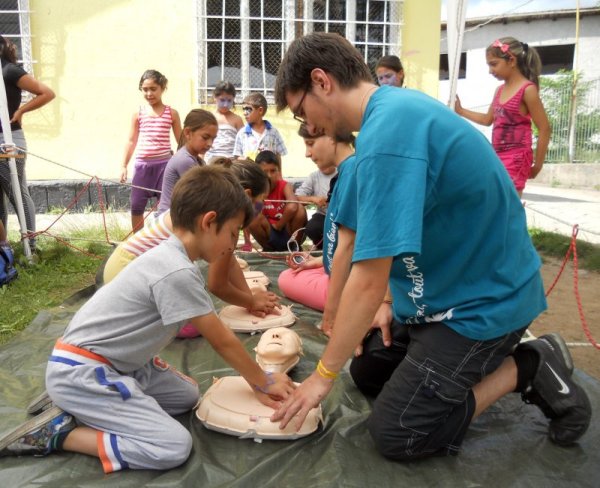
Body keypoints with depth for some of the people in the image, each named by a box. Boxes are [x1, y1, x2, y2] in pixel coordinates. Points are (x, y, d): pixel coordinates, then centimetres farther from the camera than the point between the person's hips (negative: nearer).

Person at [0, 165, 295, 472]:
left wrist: (258, 380, 13)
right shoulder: (177, 272, -25)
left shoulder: (170, 257, 5)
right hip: (79, 371, -10)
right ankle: (58, 433, -5)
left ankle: (83, 408, 12)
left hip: (115, 361, 10)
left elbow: (219, 336, 11)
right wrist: (264, 383, 1)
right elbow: (223, 342, -14)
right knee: (175, 447, -15)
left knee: (188, 396, 14)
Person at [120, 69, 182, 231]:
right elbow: (131, 141, 9)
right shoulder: (138, 114, 5)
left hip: (163, 164, -2)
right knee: (136, 207, 6)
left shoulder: (171, 113, 1)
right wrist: (124, 166, 6)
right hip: (142, 164, 2)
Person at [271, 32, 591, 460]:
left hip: (484, 301, -9)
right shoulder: (397, 106, 3)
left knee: (395, 436, -4)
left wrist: (324, 374, -16)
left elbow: (369, 279, -28)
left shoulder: (387, 135, -29)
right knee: (367, 372, 18)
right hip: (446, 289, 10)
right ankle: (492, 357, 18)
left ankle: (528, 368, 4)